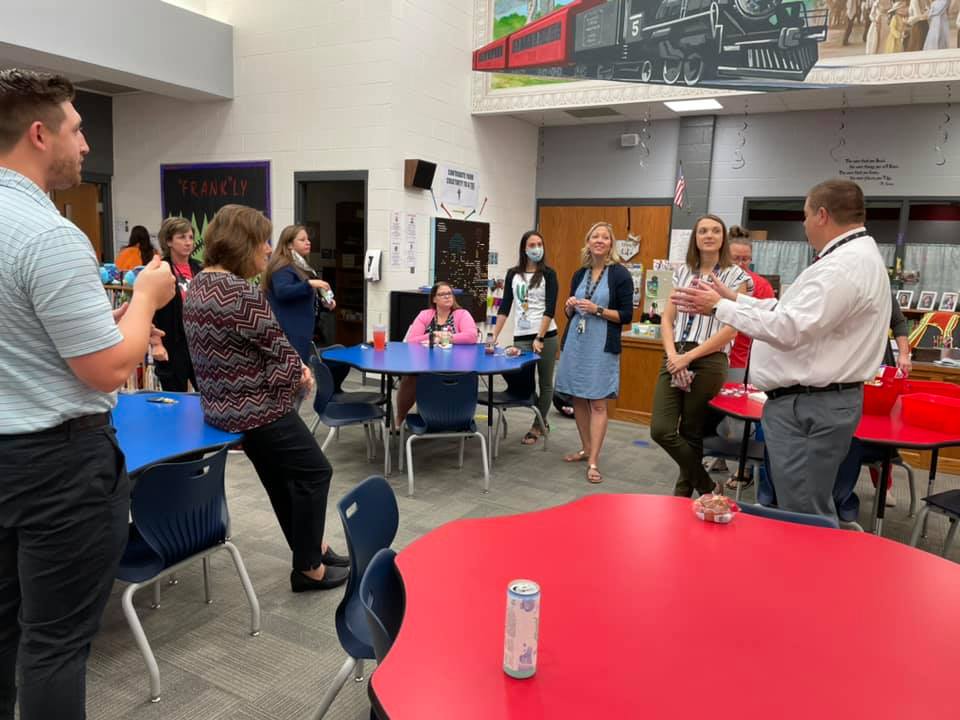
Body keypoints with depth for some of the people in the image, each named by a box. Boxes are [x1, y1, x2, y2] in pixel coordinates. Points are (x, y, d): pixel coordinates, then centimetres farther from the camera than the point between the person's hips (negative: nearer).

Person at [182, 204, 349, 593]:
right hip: (256, 410, -9)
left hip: (223, 403, 10)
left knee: (282, 478, 21)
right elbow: (282, 352, -19)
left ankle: (312, 548, 36)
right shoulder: (242, 293, -26)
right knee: (314, 472, 7)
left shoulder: (198, 284, 6)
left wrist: (293, 370, 1)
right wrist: (299, 376, 3)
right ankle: (309, 568, 17)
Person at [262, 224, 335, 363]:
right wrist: (309, 283, -34)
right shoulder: (283, 267, -11)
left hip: (301, 331, 10)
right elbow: (282, 291, -29)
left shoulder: (301, 266, 18)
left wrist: (323, 303, 9)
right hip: (291, 332, -10)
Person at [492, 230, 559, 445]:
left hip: (546, 335, -2)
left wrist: (539, 338, -16)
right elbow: (505, 307, 7)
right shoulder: (513, 274, 7)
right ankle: (542, 423, 21)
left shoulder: (548, 274, -1)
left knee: (545, 382, 5)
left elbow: (550, 309, -8)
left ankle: (537, 426, 20)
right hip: (521, 336, 2)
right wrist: (494, 336, 0)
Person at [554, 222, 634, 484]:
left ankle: (594, 461, -2)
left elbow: (627, 315, -6)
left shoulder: (620, 274, -4)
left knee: (598, 403, -5)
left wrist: (597, 310, -17)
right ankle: (586, 448, 26)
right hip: (574, 342, 6)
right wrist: (570, 306, -3)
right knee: (578, 399, 11)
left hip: (602, 345, -5)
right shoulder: (580, 274, 11)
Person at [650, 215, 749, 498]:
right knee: (660, 430, -5)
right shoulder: (683, 272, 13)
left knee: (691, 434, 4)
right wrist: (672, 354, -7)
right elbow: (667, 319, 10)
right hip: (675, 358, 4)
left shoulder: (735, 275, 0)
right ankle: (707, 487, 14)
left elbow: (730, 329, -8)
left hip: (708, 361, -4)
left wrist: (690, 357, -13)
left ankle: (683, 493, 25)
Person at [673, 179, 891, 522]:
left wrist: (720, 307, -19)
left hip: (808, 407, -11)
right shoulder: (853, 257, 16)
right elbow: (795, 310, 20)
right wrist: (735, 298, 17)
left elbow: (790, 328, -27)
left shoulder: (845, 266, -20)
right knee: (812, 511, 21)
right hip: (812, 400, 11)